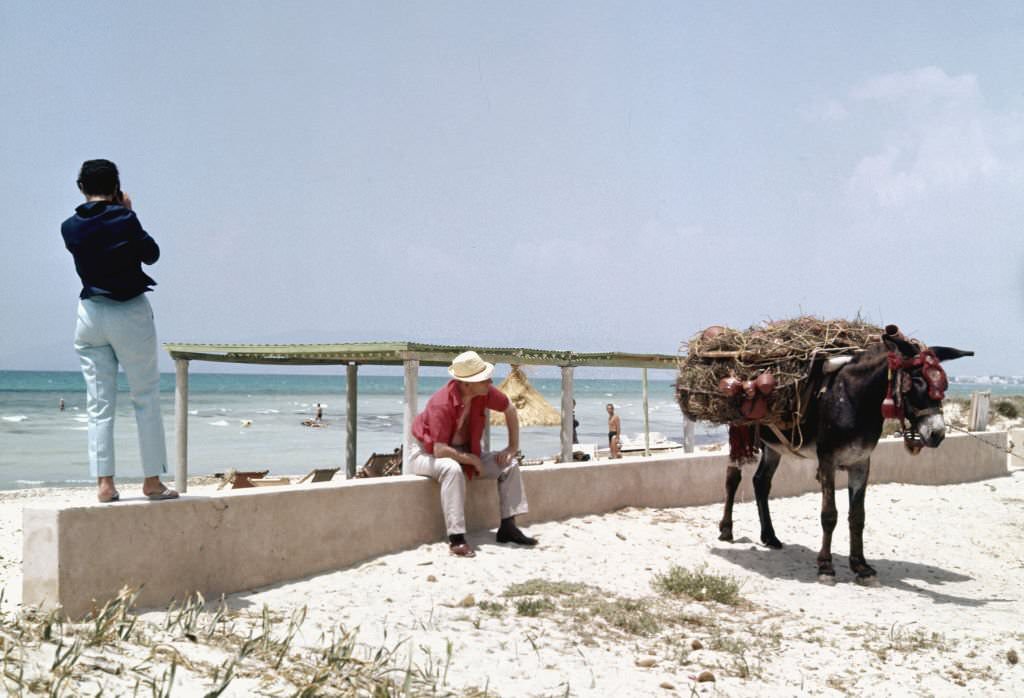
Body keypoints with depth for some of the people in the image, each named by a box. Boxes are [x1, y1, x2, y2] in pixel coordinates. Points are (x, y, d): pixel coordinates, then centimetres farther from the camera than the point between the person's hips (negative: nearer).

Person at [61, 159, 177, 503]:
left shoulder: (70, 227, 1)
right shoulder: (124, 219, -11)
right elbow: (151, 254, 2)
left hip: (91, 314, 4)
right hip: (130, 313, -4)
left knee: (99, 403, 7)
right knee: (146, 399, 6)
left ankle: (104, 482, 4)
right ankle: (152, 481, 7)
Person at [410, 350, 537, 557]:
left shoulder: (483, 392, -15)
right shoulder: (442, 404, -34)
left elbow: (510, 409, 4)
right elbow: (439, 450, -37)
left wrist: (513, 447, 0)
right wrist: (472, 459, -26)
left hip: (462, 451, 7)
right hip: (427, 452, -7)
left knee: (509, 465, -5)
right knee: (452, 469, -40)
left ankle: (508, 528, -3)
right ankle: (456, 538, -38)